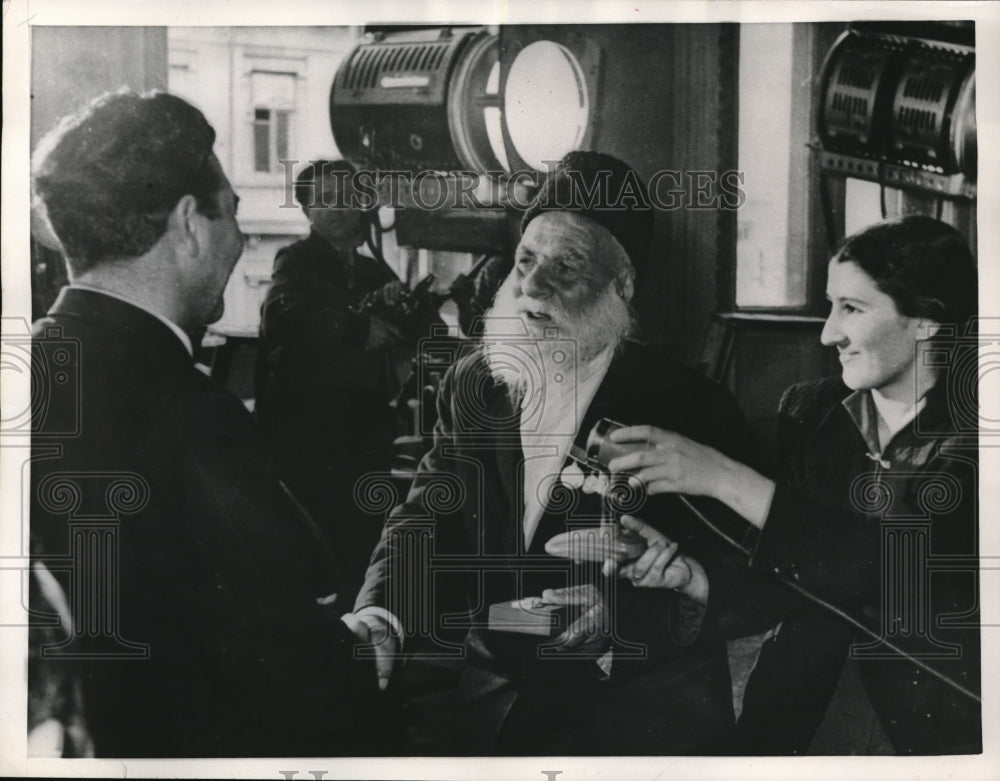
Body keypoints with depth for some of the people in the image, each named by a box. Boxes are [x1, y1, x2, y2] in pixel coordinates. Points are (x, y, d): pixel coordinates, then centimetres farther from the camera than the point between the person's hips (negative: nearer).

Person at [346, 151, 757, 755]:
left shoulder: (691, 408, -7)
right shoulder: (475, 383, 8)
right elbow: (429, 519, 3)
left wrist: (622, 615, -26)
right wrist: (379, 621, -17)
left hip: (634, 699, -3)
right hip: (493, 690, 4)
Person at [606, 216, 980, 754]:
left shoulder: (967, 432, -11)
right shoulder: (809, 411, 2)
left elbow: (905, 569, -24)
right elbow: (779, 588, 5)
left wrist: (726, 478, -24)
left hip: (940, 728, -1)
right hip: (804, 704, 2)